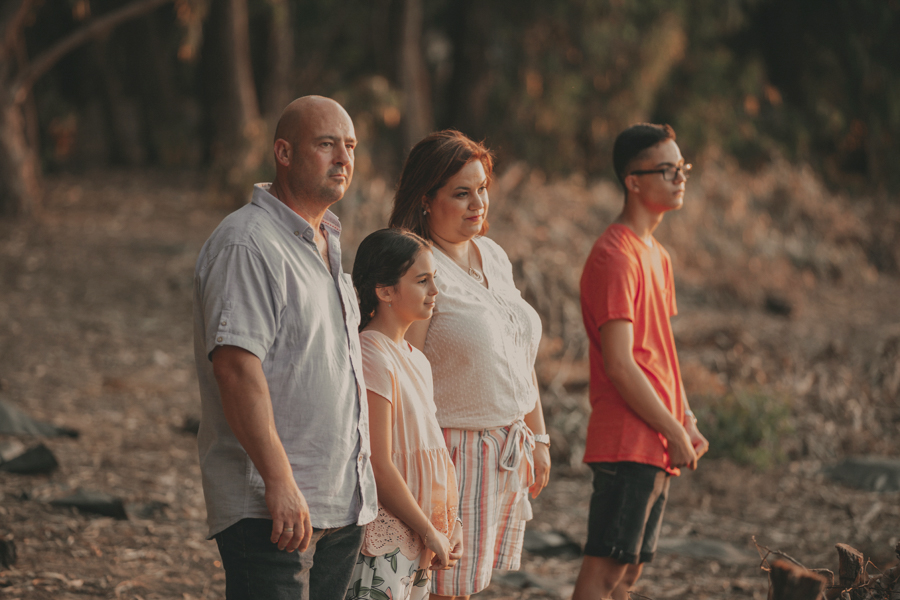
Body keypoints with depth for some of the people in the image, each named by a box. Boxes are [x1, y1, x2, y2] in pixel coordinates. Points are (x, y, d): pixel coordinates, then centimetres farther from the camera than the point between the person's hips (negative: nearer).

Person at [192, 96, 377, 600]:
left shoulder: (328, 243, 19)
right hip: (269, 506, -9)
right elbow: (235, 365, -21)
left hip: (344, 502, 9)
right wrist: (279, 480, -26)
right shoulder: (248, 243, -12)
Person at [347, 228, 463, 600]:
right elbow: (379, 467, -18)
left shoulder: (417, 360, 13)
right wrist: (430, 532, -11)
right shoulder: (372, 359, -16)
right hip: (383, 544, -9)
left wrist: (447, 524, 11)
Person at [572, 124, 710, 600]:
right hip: (627, 444, -10)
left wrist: (687, 423, 10)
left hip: (657, 449, 10)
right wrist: (675, 433, -13)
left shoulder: (657, 256, 17)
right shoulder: (616, 256, -14)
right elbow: (619, 365, -19)